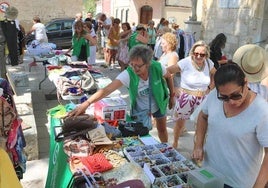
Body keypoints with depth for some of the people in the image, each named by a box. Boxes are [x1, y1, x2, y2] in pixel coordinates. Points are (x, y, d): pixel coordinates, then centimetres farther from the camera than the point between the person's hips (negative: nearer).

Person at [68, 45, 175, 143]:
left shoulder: (157, 67, -31)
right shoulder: (128, 74, -35)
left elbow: (168, 77, -7)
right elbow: (107, 89, -44)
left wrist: (172, 96, 2)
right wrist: (87, 103, -56)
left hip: (158, 104, 2)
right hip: (140, 108, -2)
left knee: (162, 129, 21)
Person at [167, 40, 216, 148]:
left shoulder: (208, 63, -3)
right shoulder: (186, 63, -17)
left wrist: (210, 88, 6)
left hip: (202, 99, 3)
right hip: (185, 98, -3)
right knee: (180, 123, 15)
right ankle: (175, 143, 41)